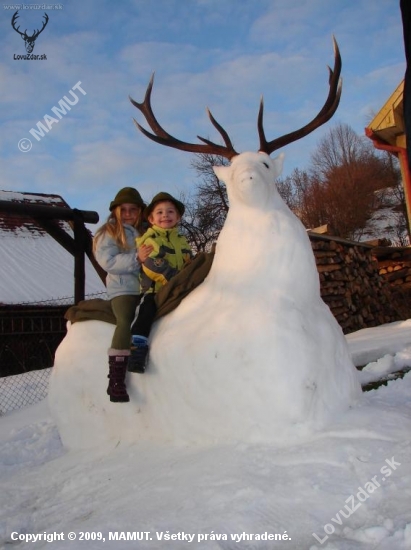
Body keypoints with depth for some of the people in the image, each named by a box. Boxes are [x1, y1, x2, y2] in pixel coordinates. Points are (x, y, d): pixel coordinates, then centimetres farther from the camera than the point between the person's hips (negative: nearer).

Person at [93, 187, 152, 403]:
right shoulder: (108, 233, 6)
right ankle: (115, 379, -26)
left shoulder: (146, 233, 21)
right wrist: (136, 258, -21)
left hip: (146, 287, 6)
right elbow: (108, 261, -10)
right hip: (122, 288, -6)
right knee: (126, 321, -27)